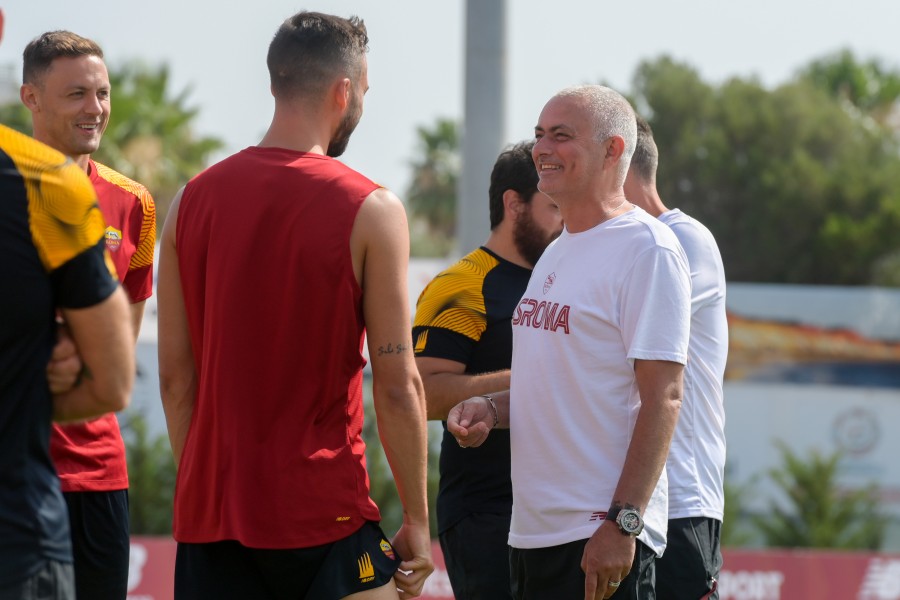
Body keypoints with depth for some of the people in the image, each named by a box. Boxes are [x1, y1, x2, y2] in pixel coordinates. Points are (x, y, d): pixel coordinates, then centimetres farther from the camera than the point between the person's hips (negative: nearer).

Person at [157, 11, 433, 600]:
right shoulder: (370, 210, -7)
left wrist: (208, 488, 16)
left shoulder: (194, 199, 6)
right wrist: (417, 520, -1)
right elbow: (397, 385, -8)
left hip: (210, 512, 4)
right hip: (324, 513, -4)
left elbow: (176, 375, 7)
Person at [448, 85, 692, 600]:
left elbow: (663, 397, -16)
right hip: (533, 532, 9)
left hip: (602, 539, -9)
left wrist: (622, 523, -22)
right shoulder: (558, 253, 18)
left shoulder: (647, 249, -10)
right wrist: (490, 411, 7)